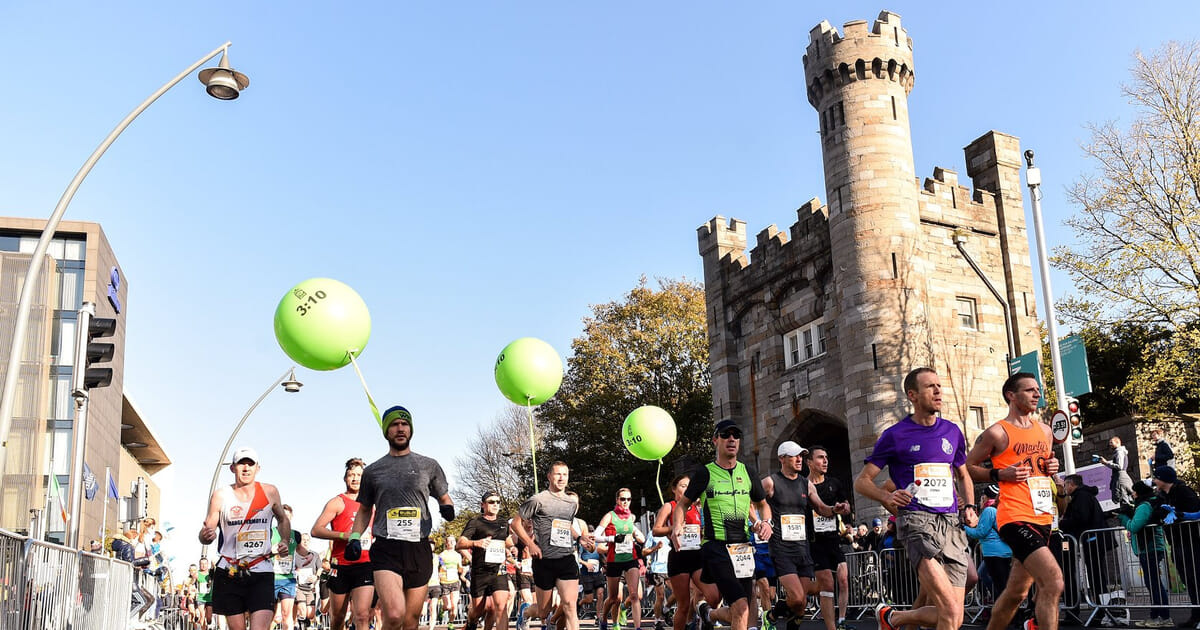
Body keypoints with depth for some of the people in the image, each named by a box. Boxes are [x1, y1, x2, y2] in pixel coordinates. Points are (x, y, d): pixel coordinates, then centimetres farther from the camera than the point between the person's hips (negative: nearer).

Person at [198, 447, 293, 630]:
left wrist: (285, 541, 4)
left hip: (261, 573, 0)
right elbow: (208, 530, -1)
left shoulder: (270, 492, 4)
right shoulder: (221, 495, 0)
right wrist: (205, 536, -24)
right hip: (229, 573, 1)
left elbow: (283, 520, 21)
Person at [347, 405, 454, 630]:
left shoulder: (429, 466, 11)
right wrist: (354, 537, 5)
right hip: (386, 550, -1)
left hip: (419, 550, 1)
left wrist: (447, 508, -3)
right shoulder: (373, 471, 12)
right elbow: (365, 510, 21)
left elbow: (444, 498, 20)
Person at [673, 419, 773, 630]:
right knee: (741, 609, -20)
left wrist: (766, 522, 3)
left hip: (743, 547, 5)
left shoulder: (748, 472, 11)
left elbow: (762, 504, 24)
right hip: (716, 547, -5)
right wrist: (677, 526, -8)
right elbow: (683, 504, 10)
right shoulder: (705, 473, 0)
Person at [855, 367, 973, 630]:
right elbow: (862, 481, 5)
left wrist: (970, 508, 12)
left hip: (952, 523, 5)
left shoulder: (953, 432, 16)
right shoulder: (894, 435, 2)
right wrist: (886, 497, -15)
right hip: (916, 520, -5)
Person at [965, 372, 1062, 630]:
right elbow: (966, 467, -1)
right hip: (1015, 519, -7)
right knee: (1053, 582, -21)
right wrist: (1000, 475, -14)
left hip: (1042, 518, 8)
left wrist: (1052, 467, 7)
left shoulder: (1044, 430, 15)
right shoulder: (997, 433, -6)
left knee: (1016, 592, 14)